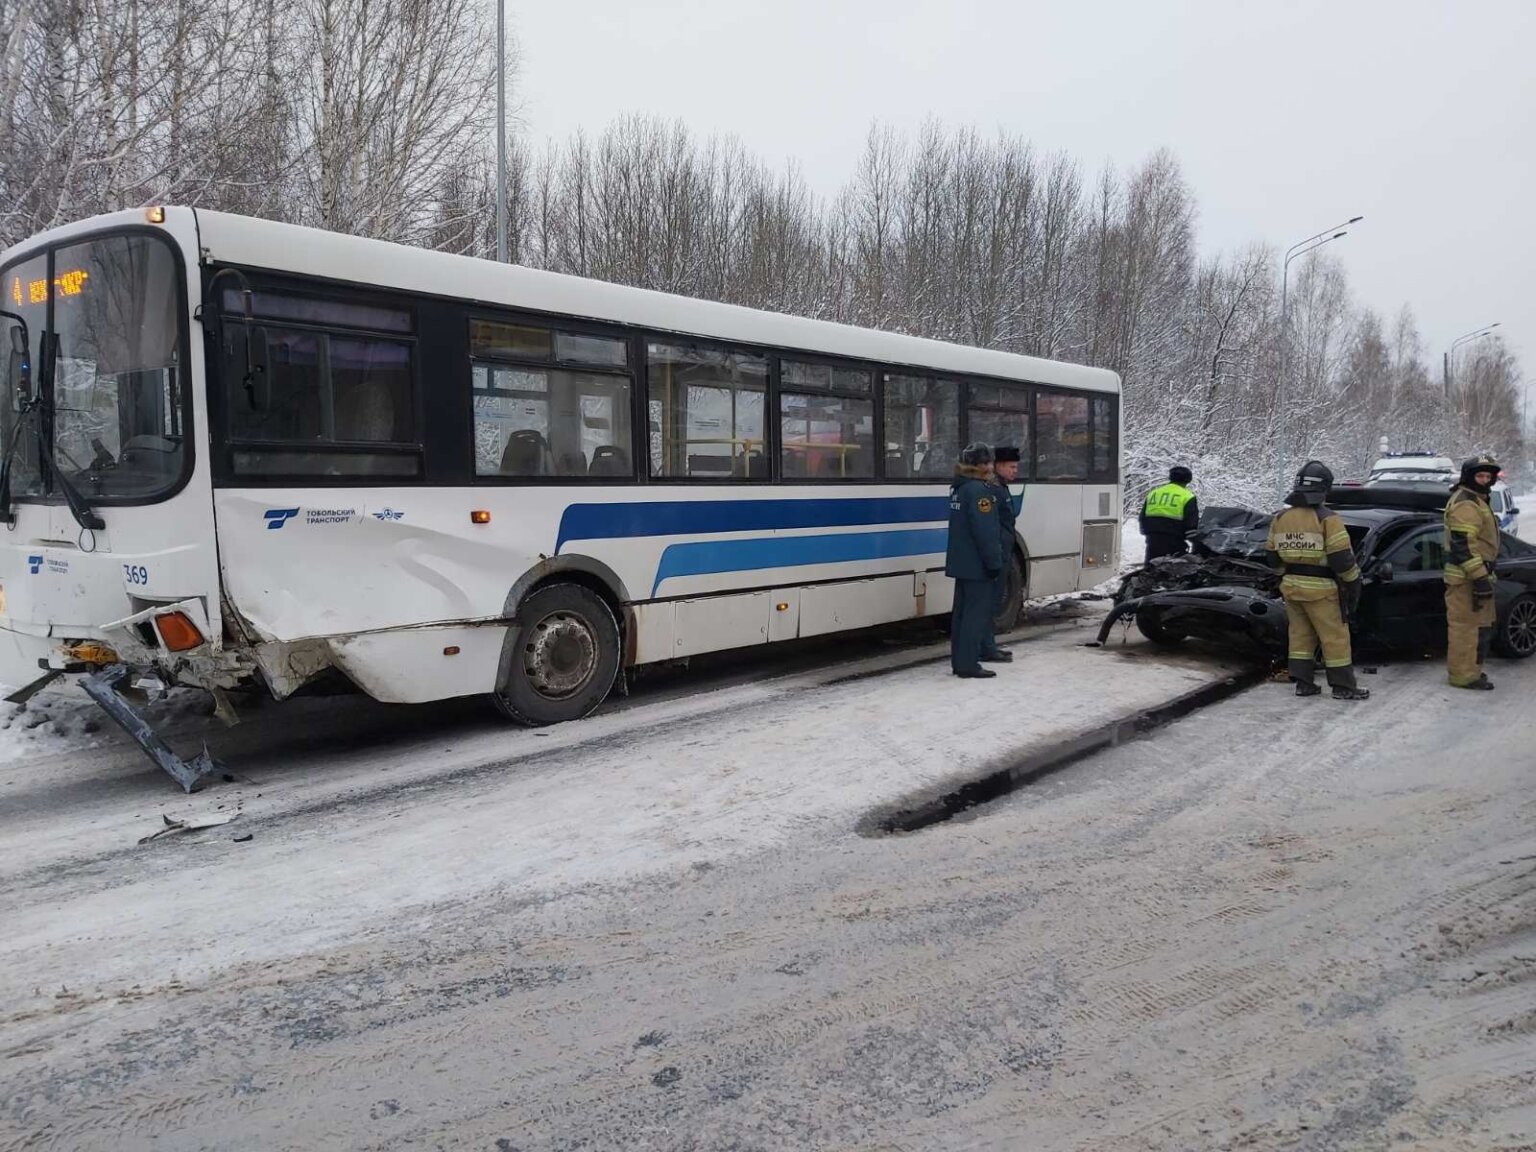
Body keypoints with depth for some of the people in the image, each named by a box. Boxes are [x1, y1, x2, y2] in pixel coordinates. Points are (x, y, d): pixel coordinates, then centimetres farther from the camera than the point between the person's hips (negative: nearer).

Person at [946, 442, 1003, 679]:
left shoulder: (958, 489, 14)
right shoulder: (979, 490, -16)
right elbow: (985, 531, -21)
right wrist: (994, 562, -18)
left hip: (961, 563, 10)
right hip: (977, 564, -10)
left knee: (962, 611, 13)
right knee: (978, 613, -5)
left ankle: (959, 661, 18)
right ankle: (968, 664, -4)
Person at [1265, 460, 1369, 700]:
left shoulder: (1280, 519, 4)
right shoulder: (1327, 519, -15)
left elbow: (1273, 556, 11)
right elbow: (1342, 558, -16)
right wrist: (1353, 583, -3)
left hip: (1291, 586, 6)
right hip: (1320, 589, -6)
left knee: (1300, 635, 13)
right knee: (1335, 637, 3)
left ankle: (1303, 683, 16)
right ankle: (1343, 687, 9)